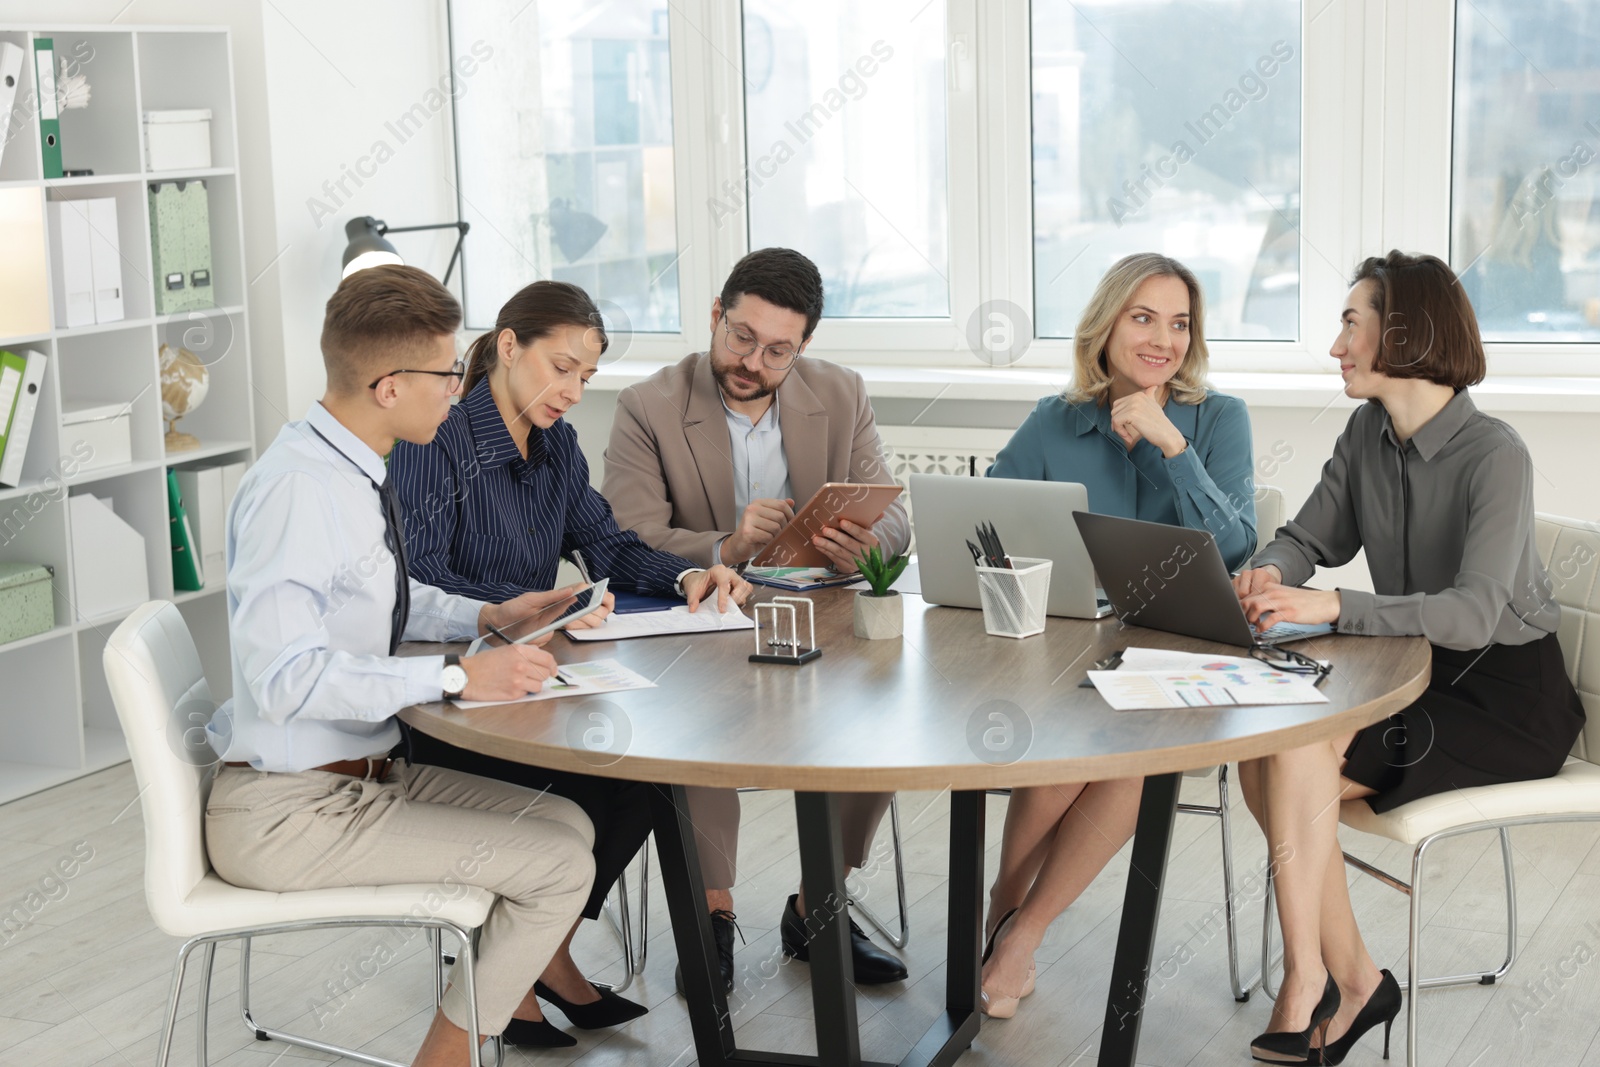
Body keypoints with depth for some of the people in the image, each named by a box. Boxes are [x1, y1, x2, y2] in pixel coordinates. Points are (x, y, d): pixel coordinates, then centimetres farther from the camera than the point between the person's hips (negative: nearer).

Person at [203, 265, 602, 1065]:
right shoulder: (297, 487, -24)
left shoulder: (354, 472, 4)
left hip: (360, 778, 9)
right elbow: (284, 675, -31)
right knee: (559, 867, -11)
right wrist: (456, 677, -28)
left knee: (566, 824, 11)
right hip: (287, 814, -9)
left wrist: (484, 616, 10)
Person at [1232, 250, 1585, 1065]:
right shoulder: (1368, 433, 5)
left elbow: (1472, 614, -30)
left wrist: (1332, 608, -41)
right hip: (1422, 679, 7)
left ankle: (1306, 987, -12)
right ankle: (1350, 982, -7)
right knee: (1257, 749, -18)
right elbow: (1308, 538, 6)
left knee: (1297, 758, -26)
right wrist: (1268, 575, -18)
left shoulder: (1494, 456, -19)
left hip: (1510, 699, -7)